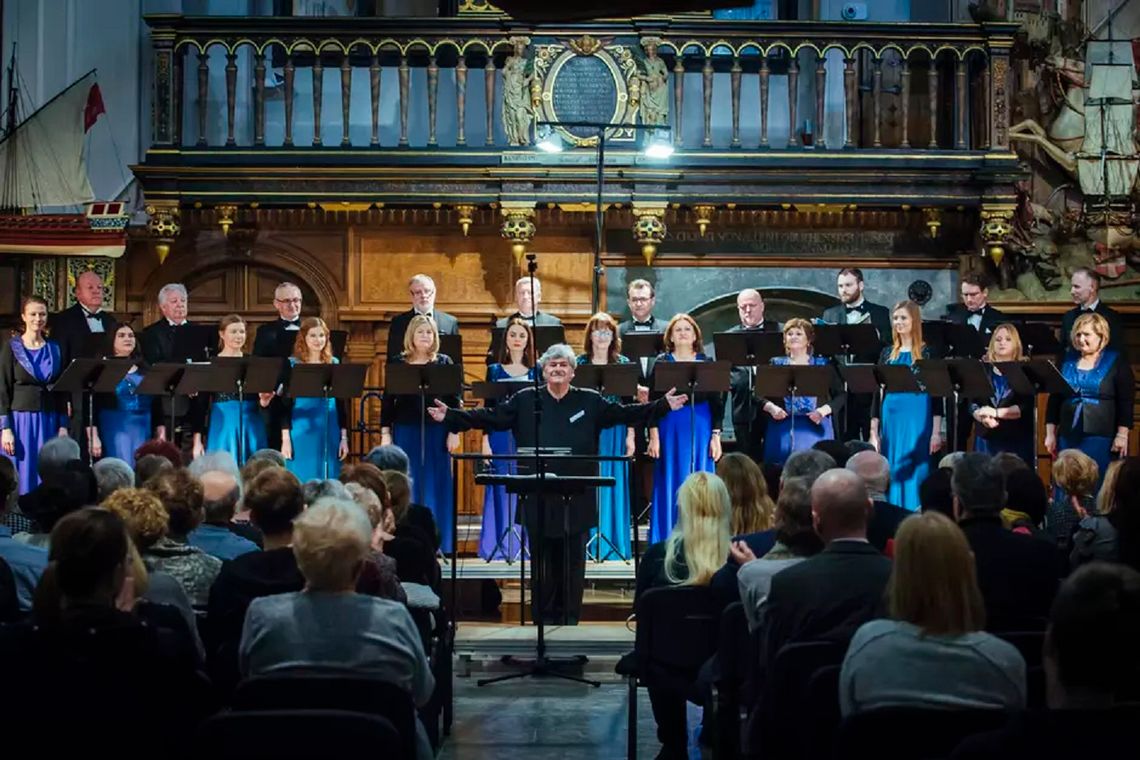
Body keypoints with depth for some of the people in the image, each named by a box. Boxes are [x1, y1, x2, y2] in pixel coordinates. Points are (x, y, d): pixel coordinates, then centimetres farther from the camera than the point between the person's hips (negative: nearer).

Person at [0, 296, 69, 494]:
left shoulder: (54, 349, 9)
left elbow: (62, 391, 10)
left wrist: (63, 426, 3)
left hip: (48, 421, 3)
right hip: (20, 420, -3)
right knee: (21, 477, -2)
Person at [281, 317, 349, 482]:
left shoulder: (334, 364, 8)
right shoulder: (293, 364, 0)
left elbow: (341, 403, 10)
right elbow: (285, 404, -1)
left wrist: (344, 437, 6)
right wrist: (285, 439, -7)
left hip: (330, 435, 3)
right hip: (302, 435, -3)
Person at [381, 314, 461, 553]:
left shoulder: (444, 363, 5)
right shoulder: (397, 363, 5)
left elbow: (454, 399, 5)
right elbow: (388, 400, 6)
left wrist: (454, 431, -1)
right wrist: (385, 432, 1)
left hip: (436, 431, 0)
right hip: (405, 431, 0)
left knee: (434, 485, 2)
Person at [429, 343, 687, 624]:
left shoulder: (590, 401, 9)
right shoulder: (525, 400, 7)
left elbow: (626, 414, 7)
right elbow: (489, 418, 4)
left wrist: (664, 405, -2)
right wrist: (450, 416, -5)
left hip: (577, 498, 0)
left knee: (573, 561, 5)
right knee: (543, 561, 6)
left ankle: (569, 619, 15)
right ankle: (543, 618, 16)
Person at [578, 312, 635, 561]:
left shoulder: (623, 363, 6)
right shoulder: (579, 363, 3)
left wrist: (630, 435, 0)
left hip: (615, 431, 1)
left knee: (613, 484, 2)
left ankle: (613, 544, 8)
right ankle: (587, 544, 5)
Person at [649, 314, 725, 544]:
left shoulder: (707, 363, 6)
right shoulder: (661, 363, 4)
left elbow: (717, 402, 6)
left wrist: (716, 435, -2)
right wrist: (653, 436, -7)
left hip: (701, 429, 1)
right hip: (670, 428, -1)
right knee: (670, 484, 1)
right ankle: (668, 540, 7)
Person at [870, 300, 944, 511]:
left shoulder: (927, 353, -1)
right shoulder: (887, 354, 10)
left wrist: (936, 432, -9)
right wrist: (874, 431, 7)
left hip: (918, 422, -4)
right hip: (891, 420, 4)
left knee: (915, 473, -4)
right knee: (892, 473, 6)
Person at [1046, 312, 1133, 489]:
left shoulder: (1117, 362, 1)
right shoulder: (1067, 361, 12)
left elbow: (1126, 402, -4)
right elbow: (1054, 399, 14)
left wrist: (1122, 435, -11)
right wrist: (1050, 433, 8)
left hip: (1102, 438, -4)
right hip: (1068, 436, 4)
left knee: (1098, 488, -5)